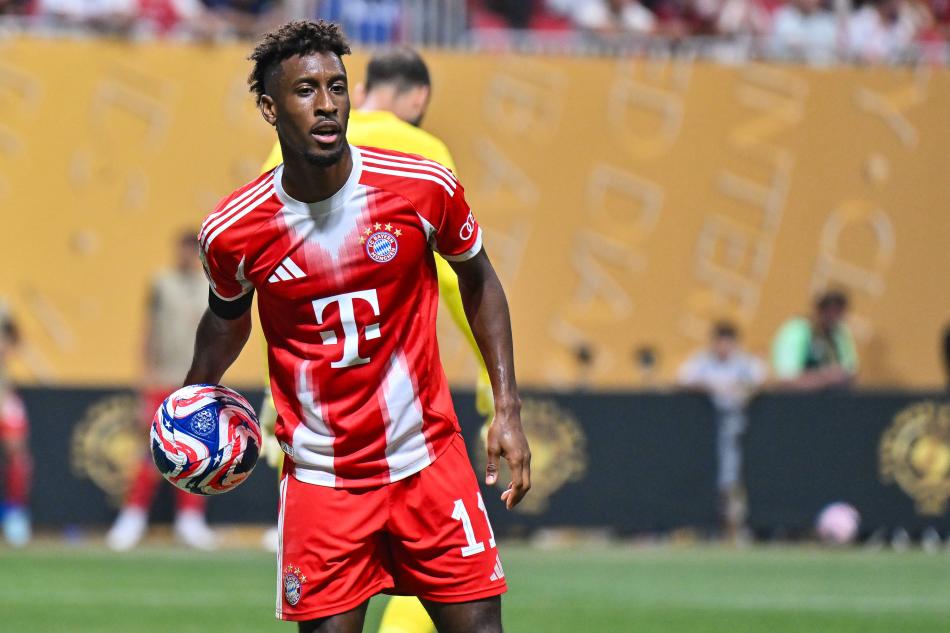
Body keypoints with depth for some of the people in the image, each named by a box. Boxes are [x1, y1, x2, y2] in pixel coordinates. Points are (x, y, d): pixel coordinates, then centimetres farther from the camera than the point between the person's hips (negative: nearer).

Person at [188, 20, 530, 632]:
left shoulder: (425, 186, -10)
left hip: (428, 459, 0)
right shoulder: (232, 232, -9)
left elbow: (478, 280, 7)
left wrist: (507, 408, 3)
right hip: (321, 480, 0)